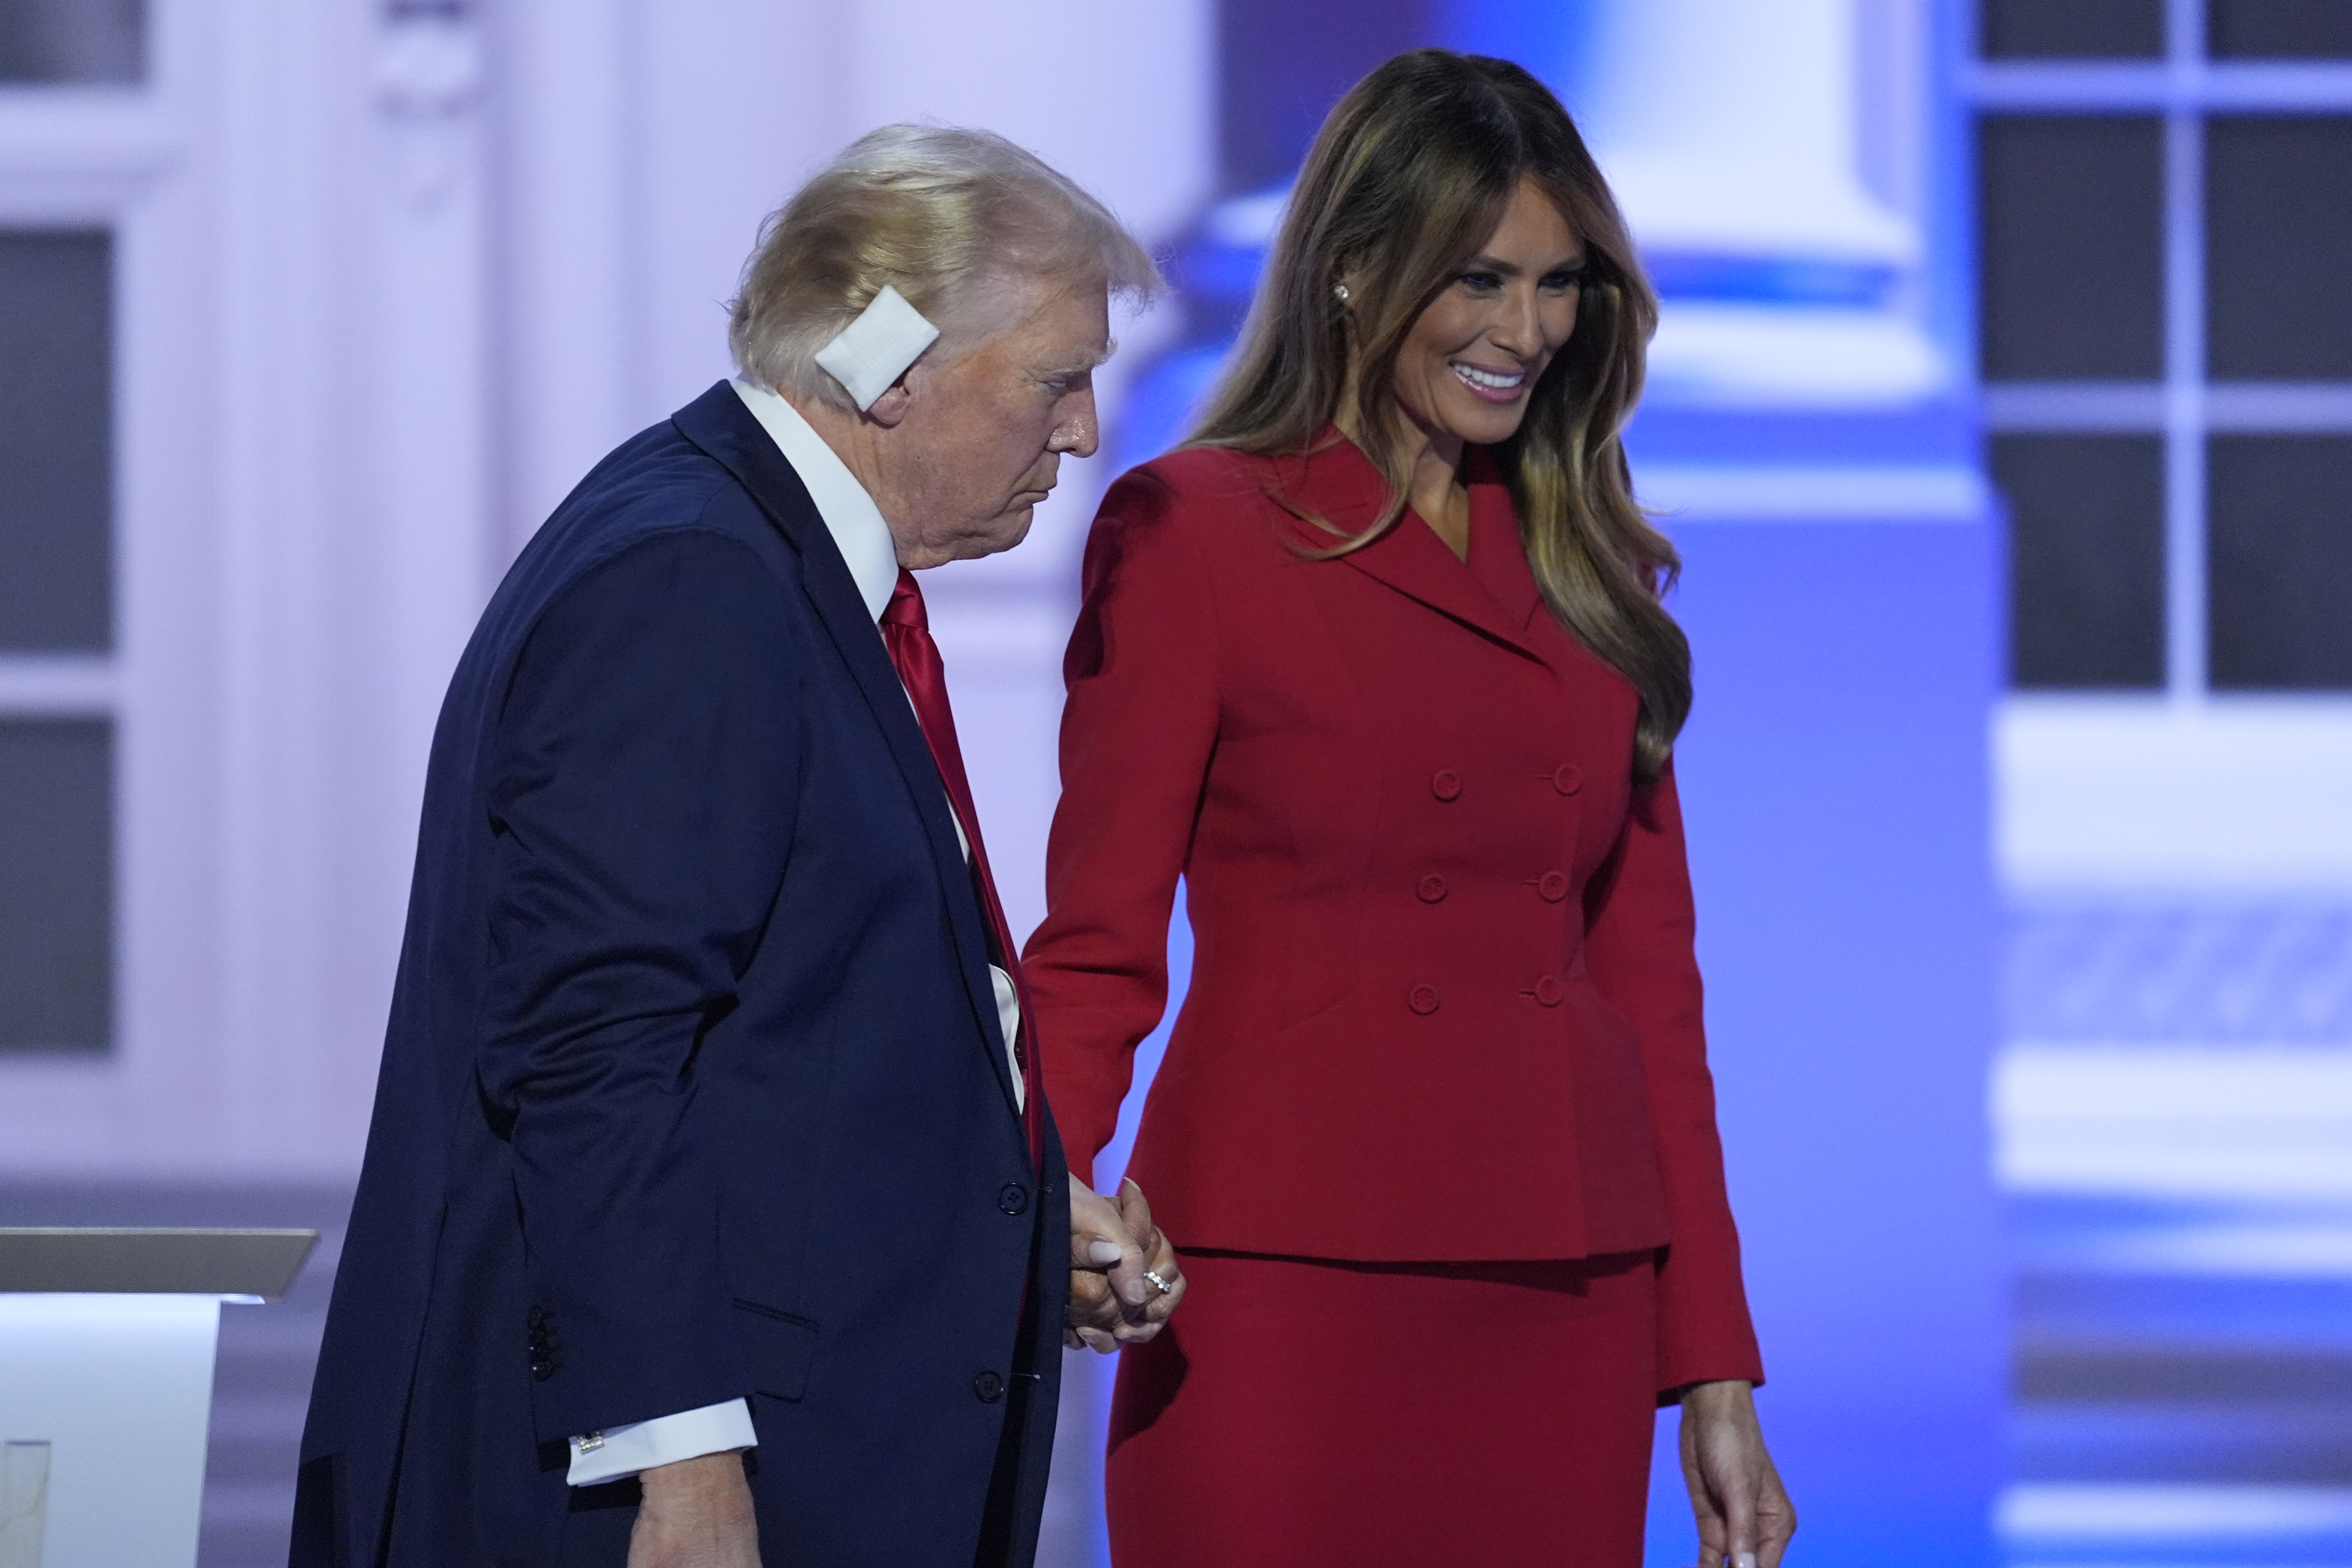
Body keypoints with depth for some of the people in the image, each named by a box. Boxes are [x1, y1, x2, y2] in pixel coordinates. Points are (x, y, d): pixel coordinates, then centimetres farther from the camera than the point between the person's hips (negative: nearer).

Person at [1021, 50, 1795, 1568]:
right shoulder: (1187, 534, -2)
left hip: (1570, 1315, 5)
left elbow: (1648, 979, 13)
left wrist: (1715, 1376, 9)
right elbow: (1099, 954, -3)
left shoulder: (1588, 571, 13)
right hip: (1287, 1301, -5)